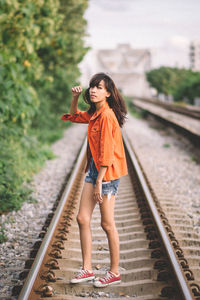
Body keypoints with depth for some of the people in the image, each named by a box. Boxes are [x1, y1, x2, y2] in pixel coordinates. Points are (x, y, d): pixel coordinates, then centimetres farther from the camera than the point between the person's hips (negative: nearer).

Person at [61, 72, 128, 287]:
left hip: (107, 172, -9)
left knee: (107, 224, 1)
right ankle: (87, 269, 17)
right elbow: (74, 116, 30)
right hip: (94, 168, 9)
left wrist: (99, 183, -19)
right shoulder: (95, 113, 9)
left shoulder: (107, 116, -18)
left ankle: (114, 273, 15)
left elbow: (106, 153, -20)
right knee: (82, 218, 8)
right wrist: (75, 98, 10)